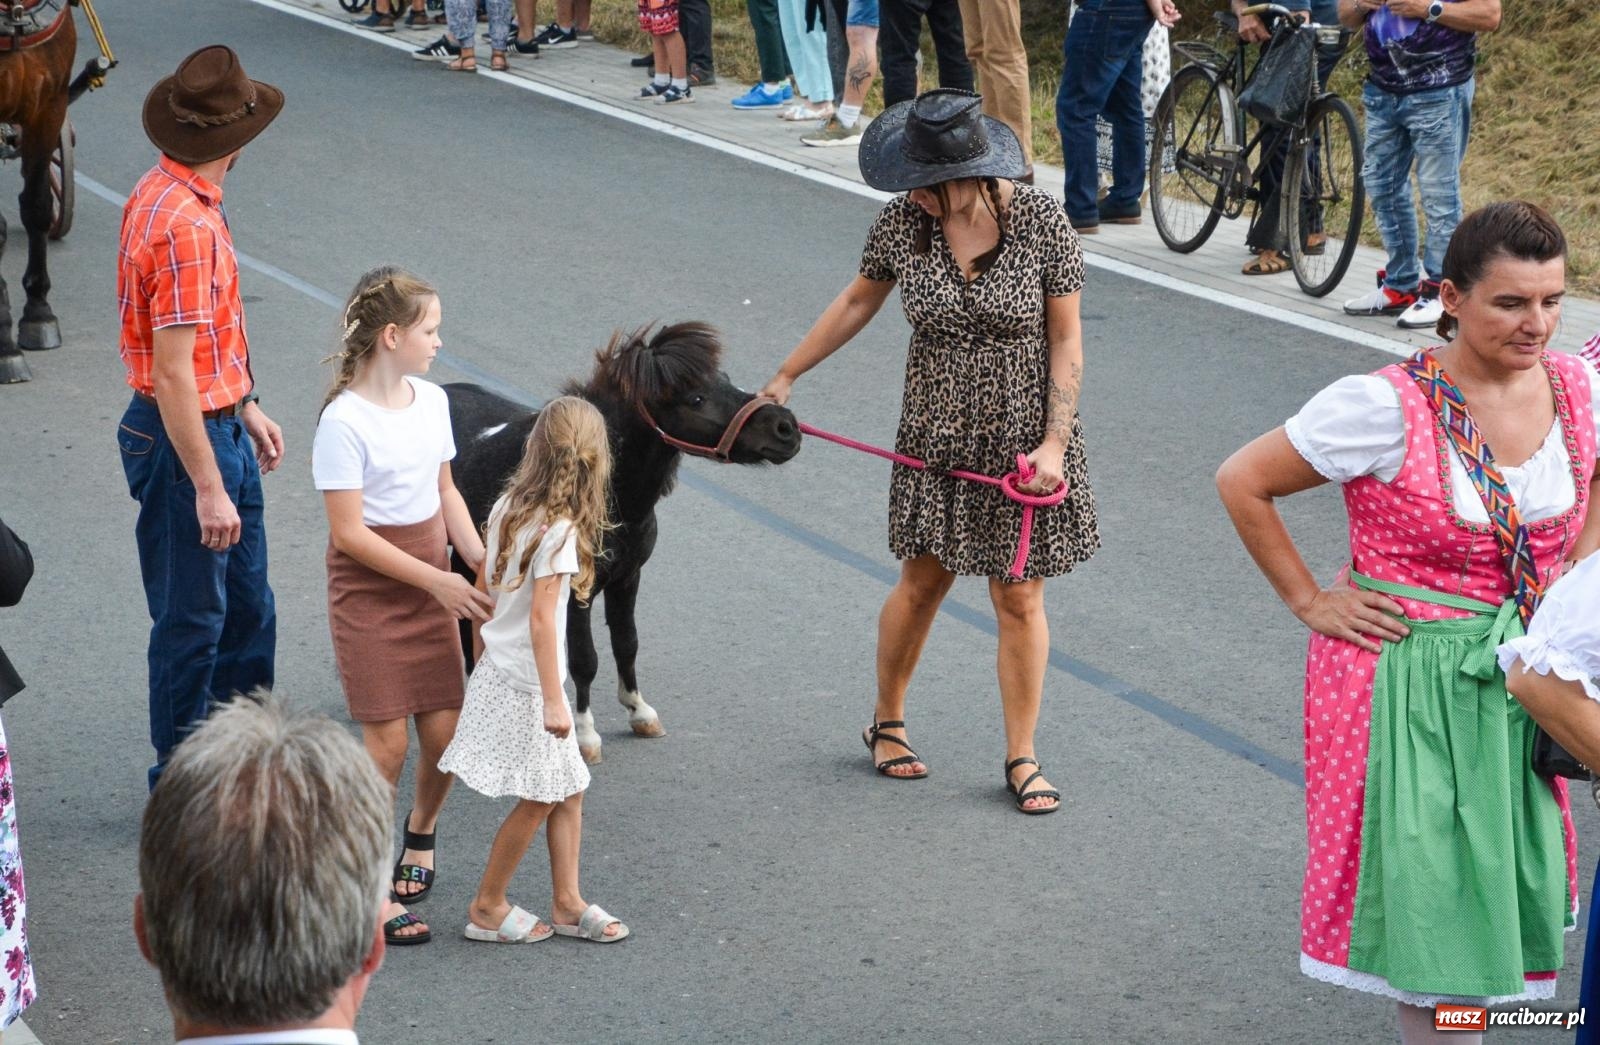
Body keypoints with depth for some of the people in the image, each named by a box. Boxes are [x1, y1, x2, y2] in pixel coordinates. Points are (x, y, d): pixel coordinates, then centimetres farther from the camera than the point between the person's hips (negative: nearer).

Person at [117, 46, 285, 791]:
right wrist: (208, 488, -24)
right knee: (192, 620, 4)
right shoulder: (183, 225, -26)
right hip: (183, 441, -10)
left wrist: (247, 409, 23)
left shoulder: (170, 194, 5)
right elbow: (172, 374, -27)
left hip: (220, 428, 10)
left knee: (247, 610, 19)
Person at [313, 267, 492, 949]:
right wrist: (437, 582, -19)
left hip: (431, 585, 6)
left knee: (444, 732, 4)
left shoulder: (431, 400, 3)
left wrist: (482, 564, 2)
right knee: (388, 741, -7)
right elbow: (350, 533, -18)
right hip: (368, 591, -6)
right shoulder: (344, 421, -19)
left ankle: (420, 833, 34)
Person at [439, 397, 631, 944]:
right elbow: (541, 618, -24)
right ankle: (488, 908, 17)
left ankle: (567, 903, 22)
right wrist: (553, 700, -21)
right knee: (539, 799, 6)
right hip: (526, 685, -8)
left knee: (568, 790, 15)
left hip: (497, 672, 8)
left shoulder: (507, 508, 2)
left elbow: (482, 590, 10)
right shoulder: (559, 531, -22)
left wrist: (481, 662, 22)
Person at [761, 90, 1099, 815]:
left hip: (1023, 436, -2)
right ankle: (887, 723, 34)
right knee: (922, 585, 11)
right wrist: (784, 377, 13)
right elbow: (859, 301, 8)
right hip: (937, 438, 2)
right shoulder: (902, 221, -10)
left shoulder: (1042, 222, -16)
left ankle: (1021, 759, 18)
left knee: (1020, 599, 5)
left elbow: (1065, 340, -9)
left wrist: (1054, 441, -14)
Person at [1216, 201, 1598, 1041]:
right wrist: (1308, 601, -7)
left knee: (1507, 887, 11)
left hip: (1515, 679, 5)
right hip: (1404, 678, -5)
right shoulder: (1387, 406, -20)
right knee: (1430, 886, -1)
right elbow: (1243, 482, -10)